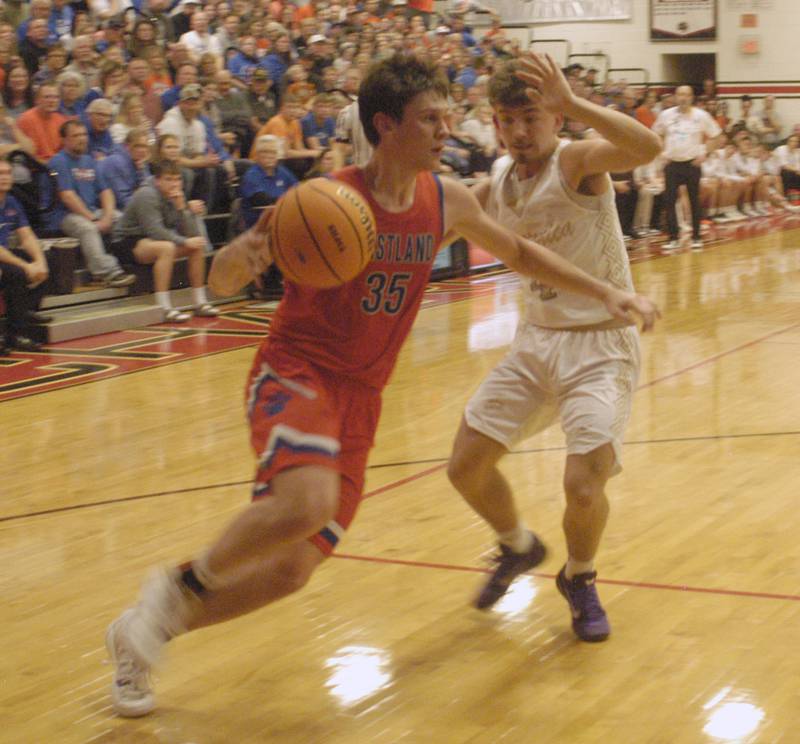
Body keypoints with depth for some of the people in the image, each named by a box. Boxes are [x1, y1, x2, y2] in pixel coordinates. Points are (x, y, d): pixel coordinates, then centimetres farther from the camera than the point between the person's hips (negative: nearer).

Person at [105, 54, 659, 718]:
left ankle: (145, 635, 21)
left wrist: (606, 292, 15)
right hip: (296, 373, -6)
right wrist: (241, 254, -34)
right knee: (309, 503, -36)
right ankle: (180, 588, -8)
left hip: (360, 396, 6)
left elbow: (519, 253, 20)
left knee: (293, 569, 1)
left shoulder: (447, 201, 1)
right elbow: (223, 283, -11)